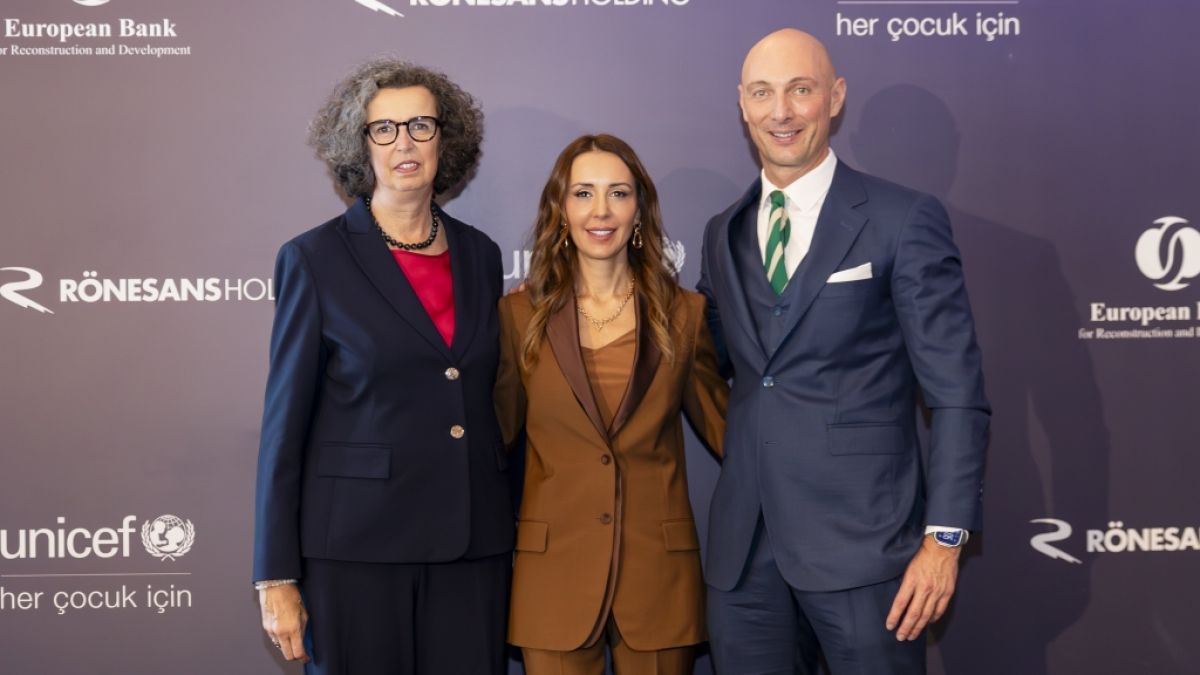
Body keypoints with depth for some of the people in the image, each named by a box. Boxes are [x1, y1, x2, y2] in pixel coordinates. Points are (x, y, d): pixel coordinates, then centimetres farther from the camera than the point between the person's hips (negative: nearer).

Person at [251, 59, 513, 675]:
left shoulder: (479, 255, 8)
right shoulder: (315, 259, -3)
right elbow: (285, 422, -4)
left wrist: (506, 535, 11)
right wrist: (276, 578, -6)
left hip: (472, 544, 4)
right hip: (357, 543, -3)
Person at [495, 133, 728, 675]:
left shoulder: (684, 314, 3)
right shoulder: (520, 315, 2)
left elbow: (726, 426, 6)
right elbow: (495, 433, 9)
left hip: (659, 570, 1)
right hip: (554, 568, 0)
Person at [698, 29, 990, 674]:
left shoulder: (905, 220, -5)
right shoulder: (723, 232, 11)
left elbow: (957, 395, -7)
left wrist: (944, 536, -11)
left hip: (864, 542, -4)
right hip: (743, 548, 5)